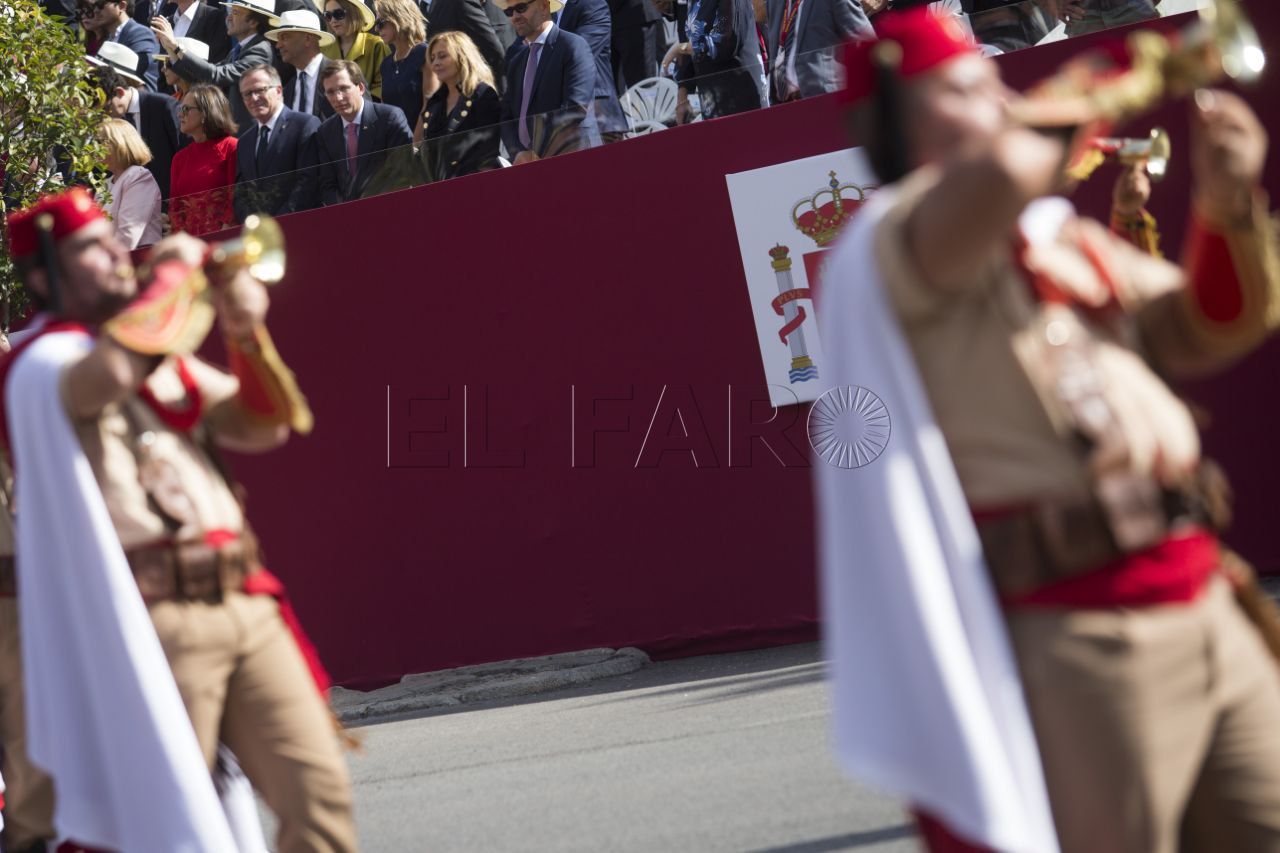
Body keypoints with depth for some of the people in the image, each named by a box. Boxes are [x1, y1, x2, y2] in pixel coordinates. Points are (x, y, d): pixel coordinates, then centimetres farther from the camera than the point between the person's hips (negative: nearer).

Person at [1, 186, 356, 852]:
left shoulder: (166, 359, 23)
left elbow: (265, 427, 24)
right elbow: (114, 367, -26)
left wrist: (246, 334, 6)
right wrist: (173, 271, -9)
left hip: (245, 601, 7)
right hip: (157, 618, -7)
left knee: (320, 795, -2)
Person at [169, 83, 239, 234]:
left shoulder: (230, 148, -1)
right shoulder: (180, 158, 16)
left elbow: (236, 198, -5)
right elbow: (174, 205, 12)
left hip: (221, 238, -4)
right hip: (187, 239, 4)